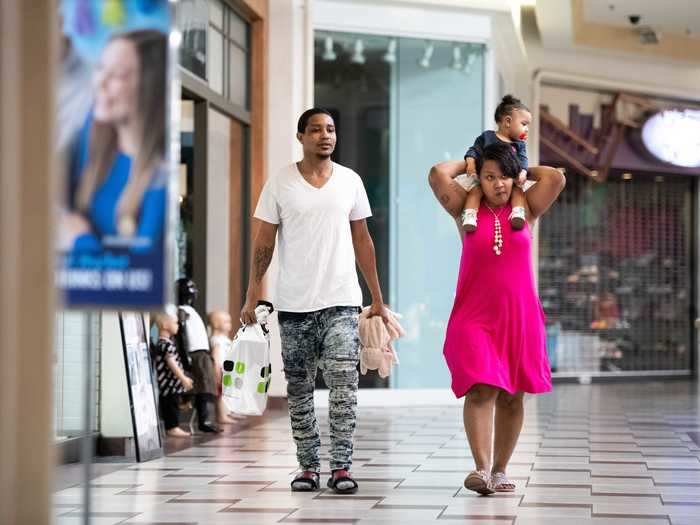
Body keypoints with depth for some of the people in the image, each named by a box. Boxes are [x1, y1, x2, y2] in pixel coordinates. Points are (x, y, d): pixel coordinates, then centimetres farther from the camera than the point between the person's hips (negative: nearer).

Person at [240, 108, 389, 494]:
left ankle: (341, 466, -9)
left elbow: (361, 240, 12)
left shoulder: (350, 181, 7)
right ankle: (308, 466, 15)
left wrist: (378, 298, 10)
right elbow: (264, 243, 3)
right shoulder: (280, 184, 1)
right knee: (299, 389, 6)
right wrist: (252, 297, -4)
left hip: (341, 301, 0)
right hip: (294, 304, 0)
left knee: (343, 383, -11)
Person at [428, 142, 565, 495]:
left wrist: (522, 171, 10)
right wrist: (467, 164, 9)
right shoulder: (467, 210, 5)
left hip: (519, 316, 2)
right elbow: (438, 174, -7)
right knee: (481, 389, -17)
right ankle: (482, 469, -23)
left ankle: (500, 471, 14)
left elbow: (556, 178, -4)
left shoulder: (525, 210, 9)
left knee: (511, 396, 6)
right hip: (475, 317, -2)